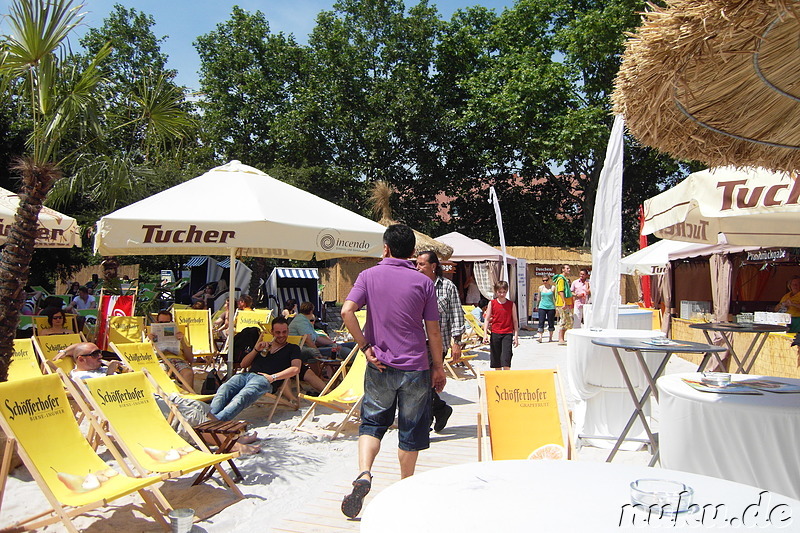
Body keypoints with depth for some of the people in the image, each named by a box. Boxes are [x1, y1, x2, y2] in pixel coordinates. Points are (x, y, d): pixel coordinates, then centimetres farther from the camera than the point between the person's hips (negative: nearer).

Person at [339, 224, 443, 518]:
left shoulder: (370, 275, -1)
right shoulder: (423, 282, -3)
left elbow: (347, 311, -14)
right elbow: (433, 331, -1)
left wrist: (365, 346, -7)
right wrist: (438, 367, 8)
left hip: (380, 366, 1)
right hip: (415, 367, 0)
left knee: (372, 422, 16)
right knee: (411, 430, 13)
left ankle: (364, 474, -5)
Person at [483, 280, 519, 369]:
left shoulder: (511, 304, 2)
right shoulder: (492, 303, 2)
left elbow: (515, 321, 5)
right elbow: (487, 319, 2)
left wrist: (516, 336, 1)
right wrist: (485, 333, -8)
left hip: (507, 334, -1)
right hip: (495, 333, 1)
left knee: (506, 359, -10)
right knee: (496, 359, 9)